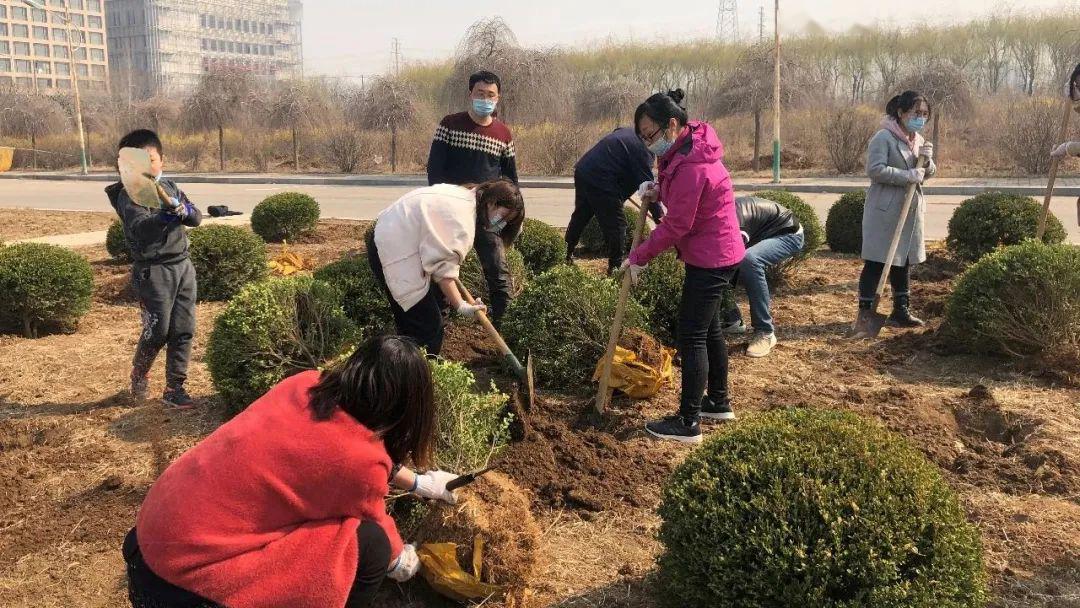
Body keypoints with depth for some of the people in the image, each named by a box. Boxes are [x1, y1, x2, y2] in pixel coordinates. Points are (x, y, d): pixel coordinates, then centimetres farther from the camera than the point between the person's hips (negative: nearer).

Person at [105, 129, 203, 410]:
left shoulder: (169, 187, 10)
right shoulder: (128, 195, -9)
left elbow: (197, 217, 2)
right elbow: (140, 226, -28)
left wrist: (185, 210, -21)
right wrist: (166, 217, -46)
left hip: (183, 265, 6)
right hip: (153, 271, -6)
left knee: (184, 329, 4)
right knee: (158, 331, -1)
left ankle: (174, 389, 15)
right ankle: (139, 377, 27)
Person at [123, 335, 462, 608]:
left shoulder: (307, 385, 1)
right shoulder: (359, 461, -19)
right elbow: (372, 528, 3)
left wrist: (416, 483, 32)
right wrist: (401, 560, 24)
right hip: (193, 571, -8)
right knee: (369, 544, -11)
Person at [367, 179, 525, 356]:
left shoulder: (464, 196, 9)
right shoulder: (462, 220, -23)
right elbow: (443, 268, -25)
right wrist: (461, 306, -23)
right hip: (394, 255, -11)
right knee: (428, 327, -10)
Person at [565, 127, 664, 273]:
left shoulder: (627, 131, 14)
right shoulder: (642, 149, -14)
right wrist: (659, 217, -10)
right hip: (600, 183, -10)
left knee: (580, 217, 23)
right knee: (616, 224, 0)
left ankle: (567, 254, 37)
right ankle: (615, 266, 7)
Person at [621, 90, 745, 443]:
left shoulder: (691, 166, -26)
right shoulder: (688, 147, 5)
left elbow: (675, 226, -24)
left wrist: (639, 257, -14)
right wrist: (658, 191, -1)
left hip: (709, 260, -11)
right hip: (718, 254, 11)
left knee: (692, 337, -6)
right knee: (709, 329, 19)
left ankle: (688, 424, 1)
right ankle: (719, 402, 33)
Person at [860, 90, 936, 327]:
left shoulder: (918, 140, 13)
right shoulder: (883, 137, -12)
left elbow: (927, 174, 17)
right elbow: (875, 169, -22)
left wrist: (927, 161, -4)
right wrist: (908, 176, -22)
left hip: (910, 210, 8)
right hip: (884, 210, -8)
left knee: (903, 262, 13)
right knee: (876, 263, -5)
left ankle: (901, 312, 22)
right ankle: (865, 312, 1)